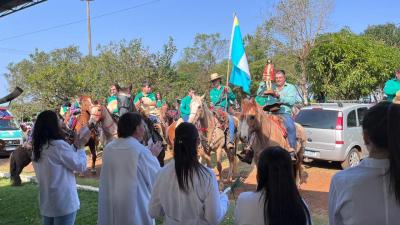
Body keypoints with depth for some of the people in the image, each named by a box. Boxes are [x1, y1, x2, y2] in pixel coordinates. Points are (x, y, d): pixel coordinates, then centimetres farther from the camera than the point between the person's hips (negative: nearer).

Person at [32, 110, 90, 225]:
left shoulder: (37, 149, 6)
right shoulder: (59, 145, -20)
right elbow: (81, 166, -11)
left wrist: (75, 146, 12)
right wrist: (81, 146, 0)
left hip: (46, 203, 8)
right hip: (64, 203, -8)